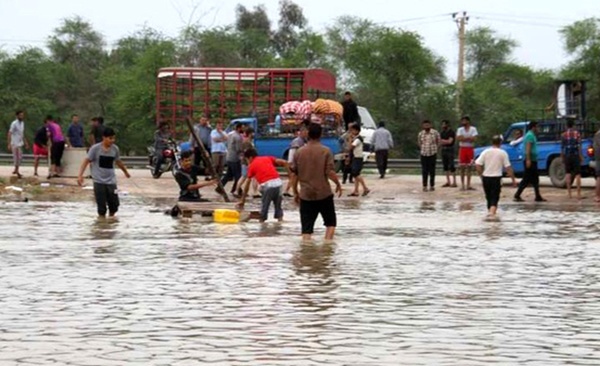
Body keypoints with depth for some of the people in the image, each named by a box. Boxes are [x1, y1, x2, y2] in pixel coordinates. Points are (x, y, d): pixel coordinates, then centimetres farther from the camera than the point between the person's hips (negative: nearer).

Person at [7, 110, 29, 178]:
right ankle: (17, 171, 2)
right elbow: (9, 134, -17)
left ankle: (16, 170, 20)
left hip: (20, 143, 8)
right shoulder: (14, 123, -15)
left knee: (20, 157, 9)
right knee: (16, 157, -5)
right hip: (15, 144, -8)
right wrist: (9, 144, -22)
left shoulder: (22, 123, 9)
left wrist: (26, 143, 19)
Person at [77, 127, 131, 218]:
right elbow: (86, 161, -10)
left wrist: (125, 171, 36)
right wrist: (80, 175, -20)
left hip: (111, 181, 4)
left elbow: (118, 161, 21)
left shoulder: (115, 149, 3)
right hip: (99, 181, -4)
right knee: (101, 207, -3)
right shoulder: (95, 148, -10)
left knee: (114, 204, 1)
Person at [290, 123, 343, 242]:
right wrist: (338, 184, 5)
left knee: (306, 227, 4)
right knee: (330, 222, 15)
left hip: (306, 195, 2)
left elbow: (294, 175, 4)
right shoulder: (325, 151, -7)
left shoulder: (299, 152, 2)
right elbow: (330, 172, -12)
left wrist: (295, 193, 15)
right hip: (324, 194, -2)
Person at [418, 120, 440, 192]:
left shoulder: (435, 133, -5)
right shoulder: (421, 134, 0)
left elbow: (438, 142, 6)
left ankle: (432, 186, 12)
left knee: (432, 171, 3)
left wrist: (435, 149, 10)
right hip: (424, 154, 1)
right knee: (424, 171, 1)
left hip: (432, 154, -1)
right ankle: (424, 186, 6)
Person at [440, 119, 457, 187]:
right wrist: (446, 141, -8)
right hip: (443, 149, 7)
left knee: (451, 166, -9)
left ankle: (454, 182, -8)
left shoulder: (451, 132, -7)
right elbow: (440, 142, 10)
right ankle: (448, 182, 11)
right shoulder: (442, 133, 14)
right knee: (445, 166, 6)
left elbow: (450, 141, -15)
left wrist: (443, 140, -6)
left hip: (450, 149, -7)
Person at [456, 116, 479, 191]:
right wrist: (469, 138, -13)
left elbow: (474, 139, -12)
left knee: (469, 167, 4)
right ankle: (462, 185, 4)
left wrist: (464, 138, -11)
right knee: (462, 168, 0)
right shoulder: (460, 129, 5)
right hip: (462, 149, 1)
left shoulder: (473, 129, 0)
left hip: (470, 149, -1)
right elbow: (458, 138, -10)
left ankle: (468, 185, 8)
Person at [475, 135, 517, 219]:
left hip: (486, 177, 3)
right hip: (496, 178, -3)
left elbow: (477, 165, -5)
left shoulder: (486, 152, 1)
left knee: (489, 197, 18)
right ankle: (492, 212, -25)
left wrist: (481, 175, 8)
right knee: (495, 197, -4)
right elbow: (508, 168, -5)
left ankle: (490, 211, 31)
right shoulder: (503, 153, -4)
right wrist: (513, 179, 2)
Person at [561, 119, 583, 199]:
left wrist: (562, 158, 9)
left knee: (568, 173, 12)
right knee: (578, 174, 1)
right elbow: (579, 146, -8)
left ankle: (569, 192, 4)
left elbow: (562, 147, 1)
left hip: (567, 156, 1)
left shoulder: (563, 135, 2)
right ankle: (578, 194, -4)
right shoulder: (577, 134, -2)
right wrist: (581, 156, -4)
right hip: (575, 156, -1)